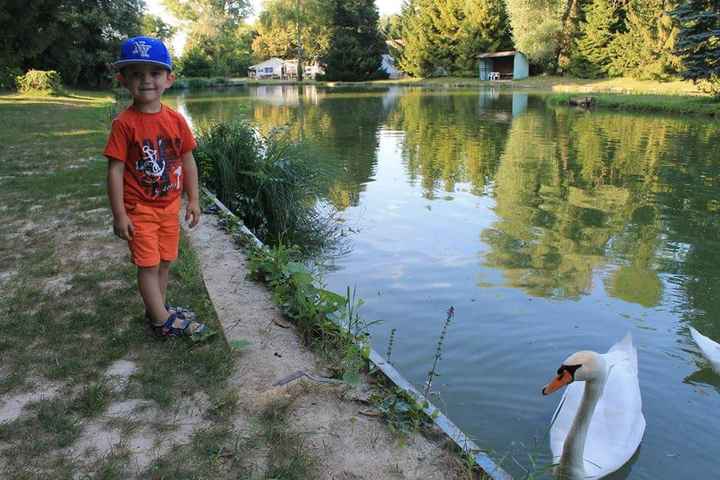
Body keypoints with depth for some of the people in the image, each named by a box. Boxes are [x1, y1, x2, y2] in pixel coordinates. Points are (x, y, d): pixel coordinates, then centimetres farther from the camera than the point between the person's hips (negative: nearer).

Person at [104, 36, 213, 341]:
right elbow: (115, 170, -13)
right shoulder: (124, 123, -14)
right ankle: (164, 322, 11)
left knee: (165, 262, 15)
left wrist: (193, 200, 5)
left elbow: (188, 162, 5)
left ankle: (157, 309, 33)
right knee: (148, 265, 0)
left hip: (170, 205, 5)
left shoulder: (176, 120, -2)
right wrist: (119, 215, -14)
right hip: (140, 209, -4)